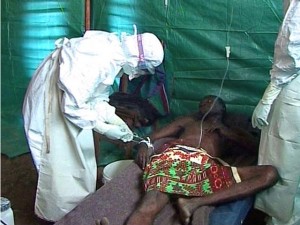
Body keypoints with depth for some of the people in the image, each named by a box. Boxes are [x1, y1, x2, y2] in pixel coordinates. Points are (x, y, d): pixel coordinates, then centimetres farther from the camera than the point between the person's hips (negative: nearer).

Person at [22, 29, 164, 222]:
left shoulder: (115, 50, -5)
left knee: (81, 159, 17)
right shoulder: (100, 61, -34)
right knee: (59, 164, 2)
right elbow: (72, 106, -30)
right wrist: (104, 128, -20)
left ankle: (81, 209, 34)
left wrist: (114, 119, -2)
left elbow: (97, 95, 6)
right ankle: (57, 216, 22)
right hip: (49, 105, -9)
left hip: (71, 100, 9)